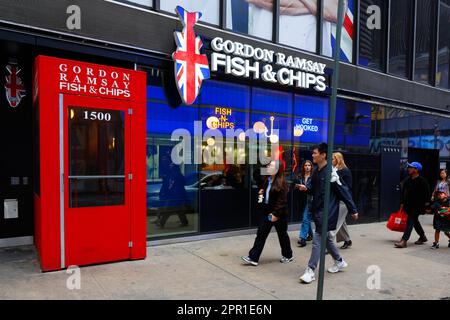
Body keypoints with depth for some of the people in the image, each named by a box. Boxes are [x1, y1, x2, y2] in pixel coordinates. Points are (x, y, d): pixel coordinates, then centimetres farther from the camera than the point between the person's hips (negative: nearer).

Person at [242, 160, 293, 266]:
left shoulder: (281, 183, -16)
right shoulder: (268, 180, 9)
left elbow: (282, 200, -20)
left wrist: (276, 214, -22)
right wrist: (262, 193, 3)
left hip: (279, 213, -7)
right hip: (267, 212, 7)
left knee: (282, 235, 10)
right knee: (261, 234, 4)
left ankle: (288, 255, 32)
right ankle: (253, 257, 6)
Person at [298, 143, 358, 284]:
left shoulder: (331, 172, -17)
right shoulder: (316, 172, 7)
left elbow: (343, 191, -14)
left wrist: (353, 209, -11)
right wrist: (306, 189, -2)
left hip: (327, 212, -9)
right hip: (318, 210, 9)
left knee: (317, 239, -7)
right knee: (326, 238, 20)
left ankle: (310, 271, 1)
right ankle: (339, 262, 40)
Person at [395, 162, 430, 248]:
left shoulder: (422, 181, -9)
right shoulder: (407, 180, 9)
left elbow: (426, 194, -8)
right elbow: (403, 192, 14)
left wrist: (425, 204, -11)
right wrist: (402, 203, 11)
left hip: (417, 206, -7)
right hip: (407, 205, 7)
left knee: (410, 221, -11)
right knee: (415, 221, 19)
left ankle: (404, 240, -14)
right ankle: (422, 237, 38)